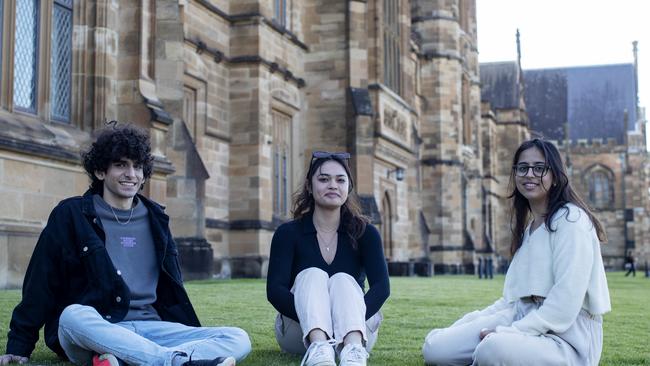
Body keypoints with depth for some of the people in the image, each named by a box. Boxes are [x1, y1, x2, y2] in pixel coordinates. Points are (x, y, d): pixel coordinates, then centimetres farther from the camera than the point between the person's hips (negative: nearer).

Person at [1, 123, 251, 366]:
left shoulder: (155, 219, 17)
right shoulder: (71, 215, 6)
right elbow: (40, 283, 5)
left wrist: (196, 337, 16)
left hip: (149, 329, 4)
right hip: (91, 331, -4)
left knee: (239, 339, -20)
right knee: (73, 315, -40)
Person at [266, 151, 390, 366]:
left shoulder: (365, 233, -1)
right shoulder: (288, 233, -3)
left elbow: (381, 286, -14)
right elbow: (275, 289, -15)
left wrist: (353, 316, -34)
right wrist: (312, 318, -34)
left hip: (355, 330, 1)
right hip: (300, 332, 0)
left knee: (342, 280, -26)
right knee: (312, 275, -25)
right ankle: (318, 347, -56)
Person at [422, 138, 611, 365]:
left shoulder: (571, 219, -9)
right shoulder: (528, 227, 19)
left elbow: (565, 303, -19)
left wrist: (510, 333, -21)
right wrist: (477, 321, 4)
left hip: (565, 338, -7)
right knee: (435, 347, -12)